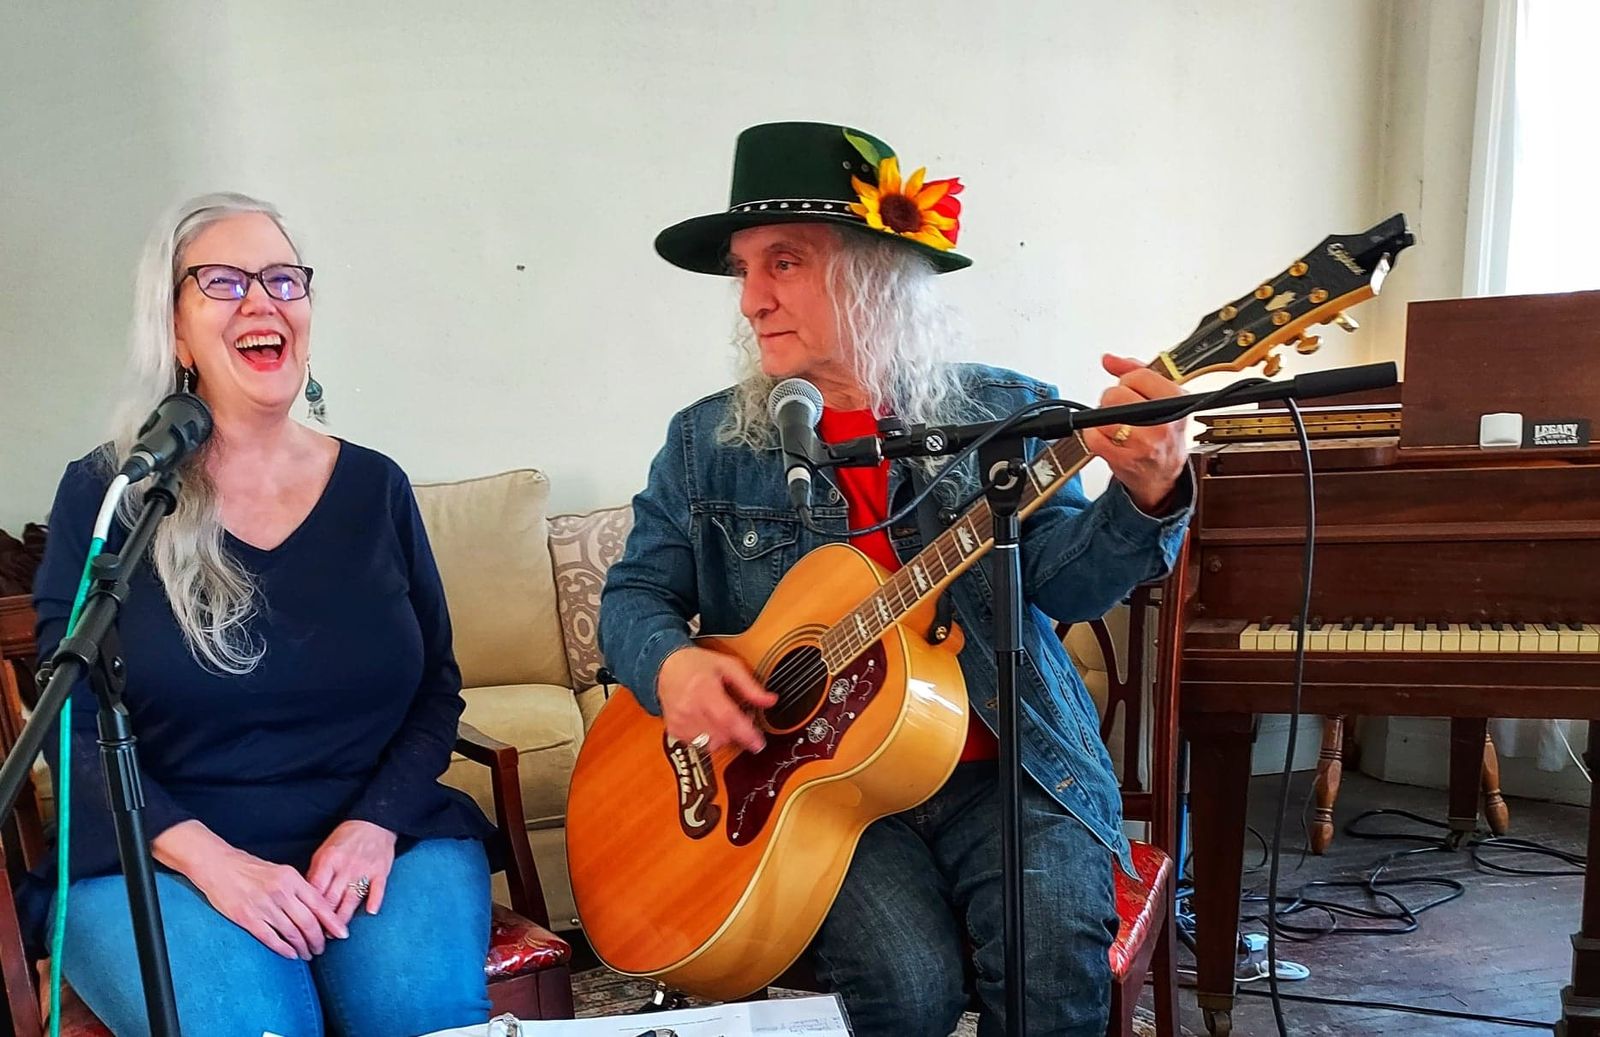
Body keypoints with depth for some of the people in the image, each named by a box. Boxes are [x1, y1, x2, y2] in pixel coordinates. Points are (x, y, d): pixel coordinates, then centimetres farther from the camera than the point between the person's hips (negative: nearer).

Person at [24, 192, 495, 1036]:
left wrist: (377, 822, -10)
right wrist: (209, 859, -17)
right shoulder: (107, 493, 0)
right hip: (157, 860, -1)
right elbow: (75, 728, -3)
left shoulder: (375, 487, 7)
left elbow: (437, 689, 8)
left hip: (377, 837, 2)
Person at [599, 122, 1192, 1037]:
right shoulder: (705, 445, 5)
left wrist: (1146, 495, -28)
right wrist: (671, 662, -13)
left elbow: (1065, 582, -8)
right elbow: (636, 592, 10)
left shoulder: (1004, 414, 2)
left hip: (1008, 765, 0)